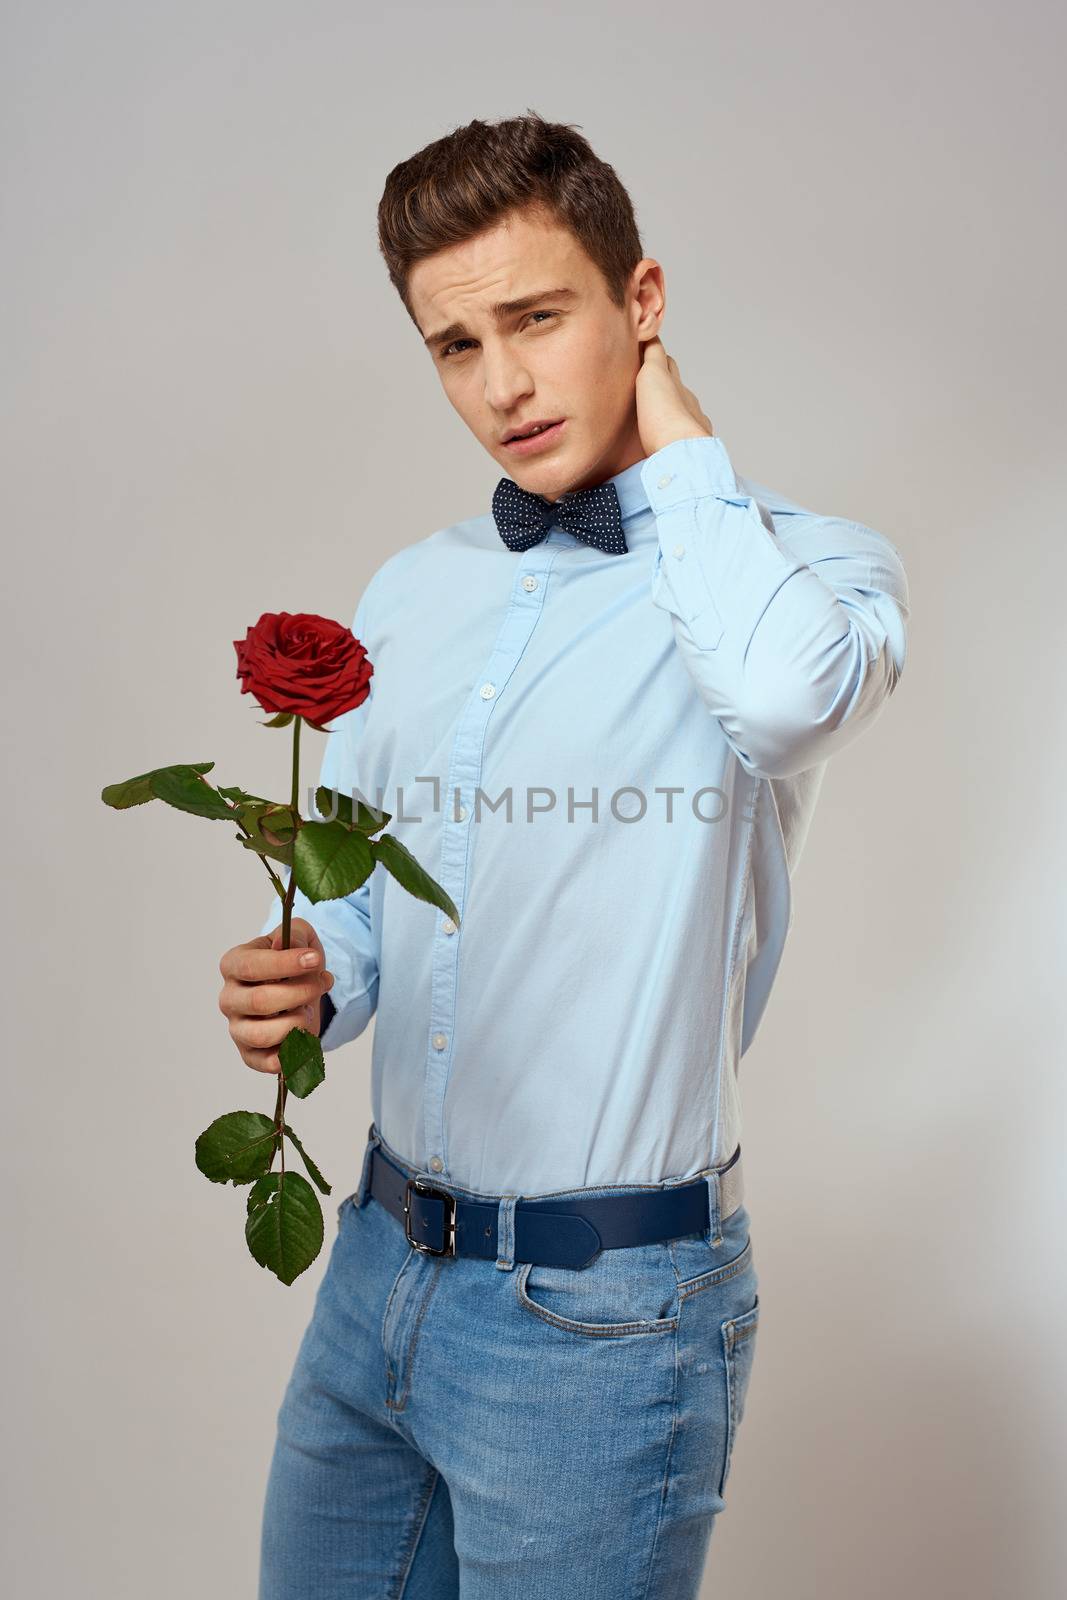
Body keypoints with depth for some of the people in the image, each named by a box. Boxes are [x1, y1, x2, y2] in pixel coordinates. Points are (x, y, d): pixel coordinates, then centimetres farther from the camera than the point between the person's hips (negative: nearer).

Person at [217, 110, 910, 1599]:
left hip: (601, 1308, -5)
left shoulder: (814, 563, -9)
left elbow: (785, 691, -34)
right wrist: (302, 982, -9)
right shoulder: (405, 597, 7)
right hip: (379, 1260, 6)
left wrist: (672, 442, -16)